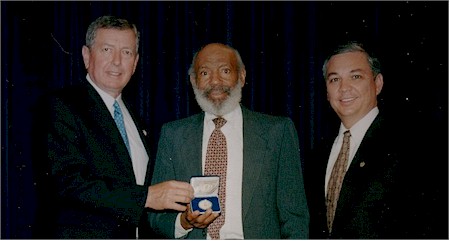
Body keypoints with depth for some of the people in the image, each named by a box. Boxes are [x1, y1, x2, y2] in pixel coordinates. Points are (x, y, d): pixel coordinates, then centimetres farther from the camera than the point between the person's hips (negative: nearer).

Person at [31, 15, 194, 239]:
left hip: (135, 234, 6)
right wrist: (147, 196, -22)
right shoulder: (61, 106, -7)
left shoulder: (134, 121, 16)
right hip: (82, 235, -6)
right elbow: (68, 183, -18)